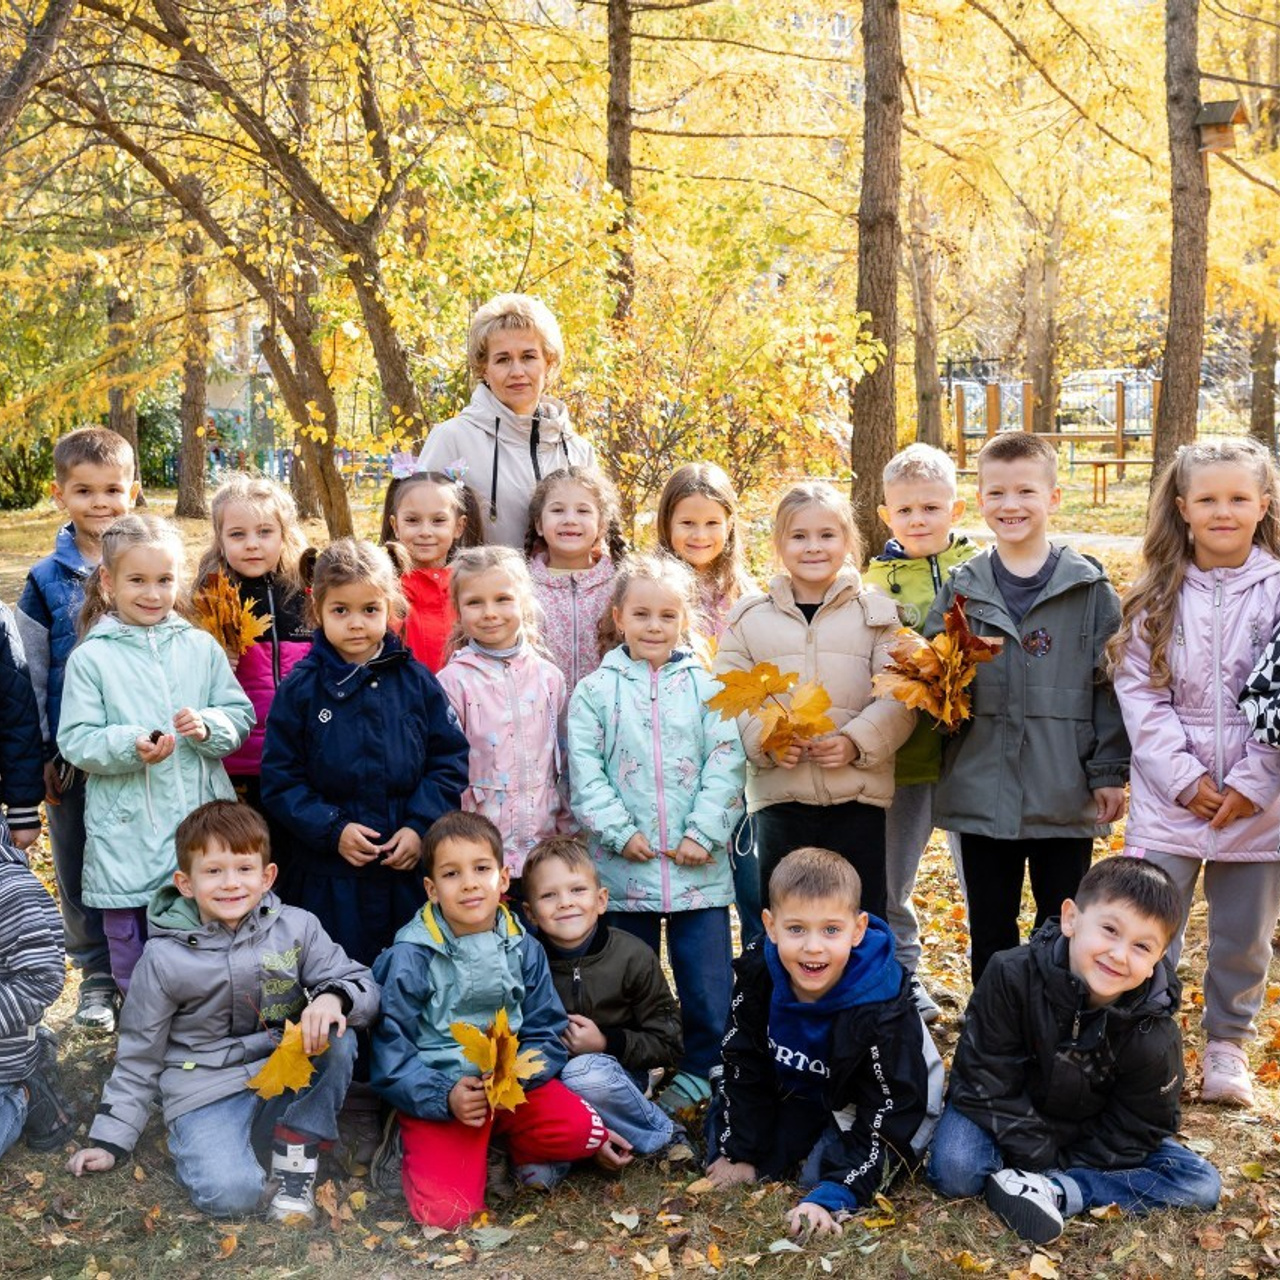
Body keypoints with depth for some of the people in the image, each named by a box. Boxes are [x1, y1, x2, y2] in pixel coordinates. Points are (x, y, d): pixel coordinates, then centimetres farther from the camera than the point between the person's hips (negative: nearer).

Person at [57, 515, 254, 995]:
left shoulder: (201, 648, 4)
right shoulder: (91, 658, -3)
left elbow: (241, 715, 6)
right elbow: (75, 740, -6)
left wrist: (209, 727, -15)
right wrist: (130, 746, -22)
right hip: (127, 834, -2)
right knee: (133, 959, 11)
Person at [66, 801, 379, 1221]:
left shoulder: (296, 928, -3)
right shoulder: (164, 958, -5)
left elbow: (362, 986, -3)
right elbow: (139, 1055, 5)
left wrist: (334, 998, -27)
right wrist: (110, 1140, 3)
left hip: (285, 1080, 3)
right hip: (206, 1095, -2)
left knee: (336, 1041, -27)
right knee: (231, 1195, -29)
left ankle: (294, 1160, -11)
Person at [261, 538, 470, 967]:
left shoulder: (416, 680, 2)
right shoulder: (300, 689, -2)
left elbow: (450, 759, 2)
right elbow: (280, 779, -2)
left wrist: (421, 826, -10)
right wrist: (332, 829, -12)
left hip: (412, 869, 1)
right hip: (329, 878, -1)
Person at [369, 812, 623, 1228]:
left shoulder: (524, 950, 3)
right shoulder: (410, 959, -9)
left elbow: (546, 1034, 3)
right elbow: (390, 1055, -9)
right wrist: (445, 1096, -23)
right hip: (436, 1098, -3)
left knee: (584, 1131, -22)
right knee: (447, 1209, -23)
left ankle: (517, 1148, 8)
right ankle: (414, 1147, 8)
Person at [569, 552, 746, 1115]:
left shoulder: (707, 688, 3)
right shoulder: (594, 692, 2)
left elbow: (725, 766, -2)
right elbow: (585, 773, -3)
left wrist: (702, 834, -11)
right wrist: (620, 833, -12)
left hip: (698, 864, 0)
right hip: (624, 866, 0)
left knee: (708, 979, 5)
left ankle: (699, 1072, 23)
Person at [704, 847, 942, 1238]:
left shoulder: (883, 1011, -34)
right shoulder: (755, 974, -22)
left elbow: (885, 1120, -29)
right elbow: (743, 1065, -7)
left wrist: (829, 1198, -38)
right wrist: (739, 1152, -5)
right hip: (798, 1095, 5)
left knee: (824, 1171, -27)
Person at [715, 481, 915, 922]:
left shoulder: (875, 613, 6)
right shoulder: (750, 617, 9)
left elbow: (899, 697, 0)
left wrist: (856, 742, -16)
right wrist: (764, 741, -13)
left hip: (859, 793, 0)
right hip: (778, 795, 1)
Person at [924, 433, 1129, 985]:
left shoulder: (1089, 588, 0)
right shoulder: (962, 588, 5)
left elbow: (1110, 684, -1)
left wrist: (1109, 773, -4)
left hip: (1065, 796, -2)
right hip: (980, 794, 2)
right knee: (990, 934, 14)